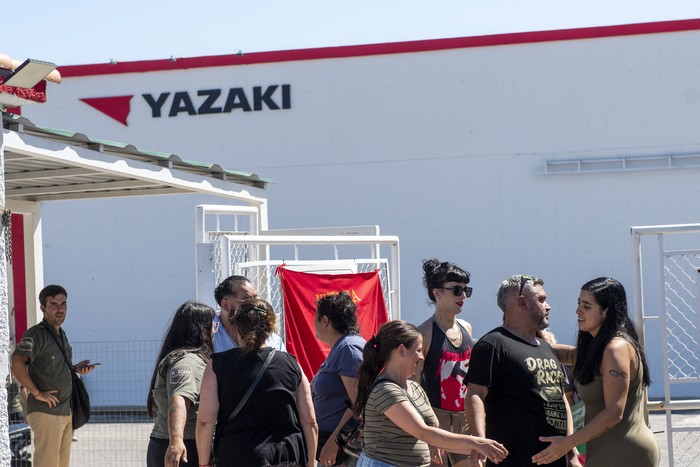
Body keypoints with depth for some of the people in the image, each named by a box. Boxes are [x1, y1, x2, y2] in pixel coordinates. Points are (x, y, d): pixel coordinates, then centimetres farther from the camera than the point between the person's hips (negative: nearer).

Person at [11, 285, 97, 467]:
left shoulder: (61, 335, 15)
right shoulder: (36, 334, -13)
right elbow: (17, 364, -25)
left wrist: (75, 369, 8)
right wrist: (37, 393, -22)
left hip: (65, 411, 9)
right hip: (45, 412, -9)